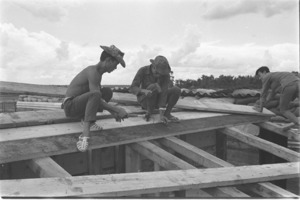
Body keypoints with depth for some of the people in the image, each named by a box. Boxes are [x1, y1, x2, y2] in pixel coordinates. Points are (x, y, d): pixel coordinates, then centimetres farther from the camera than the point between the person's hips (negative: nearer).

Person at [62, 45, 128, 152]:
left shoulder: (98, 72, 10)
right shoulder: (93, 72, -21)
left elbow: (99, 99, 16)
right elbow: (96, 97, -28)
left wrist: (112, 111, 5)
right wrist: (117, 109, -22)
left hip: (80, 105, 9)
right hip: (70, 106, -9)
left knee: (108, 92, 6)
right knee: (95, 94, -36)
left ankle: (86, 119, 1)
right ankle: (85, 135, -41)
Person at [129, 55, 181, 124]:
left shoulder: (165, 74, -16)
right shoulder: (142, 70, -21)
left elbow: (163, 93, -22)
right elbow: (132, 89, -24)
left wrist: (161, 115, -28)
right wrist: (145, 91, -47)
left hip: (157, 100, 3)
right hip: (145, 100, -3)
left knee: (176, 90, -19)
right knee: (154, 87, -36)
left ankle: (166, 113, -6)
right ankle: (149, 111, -13)